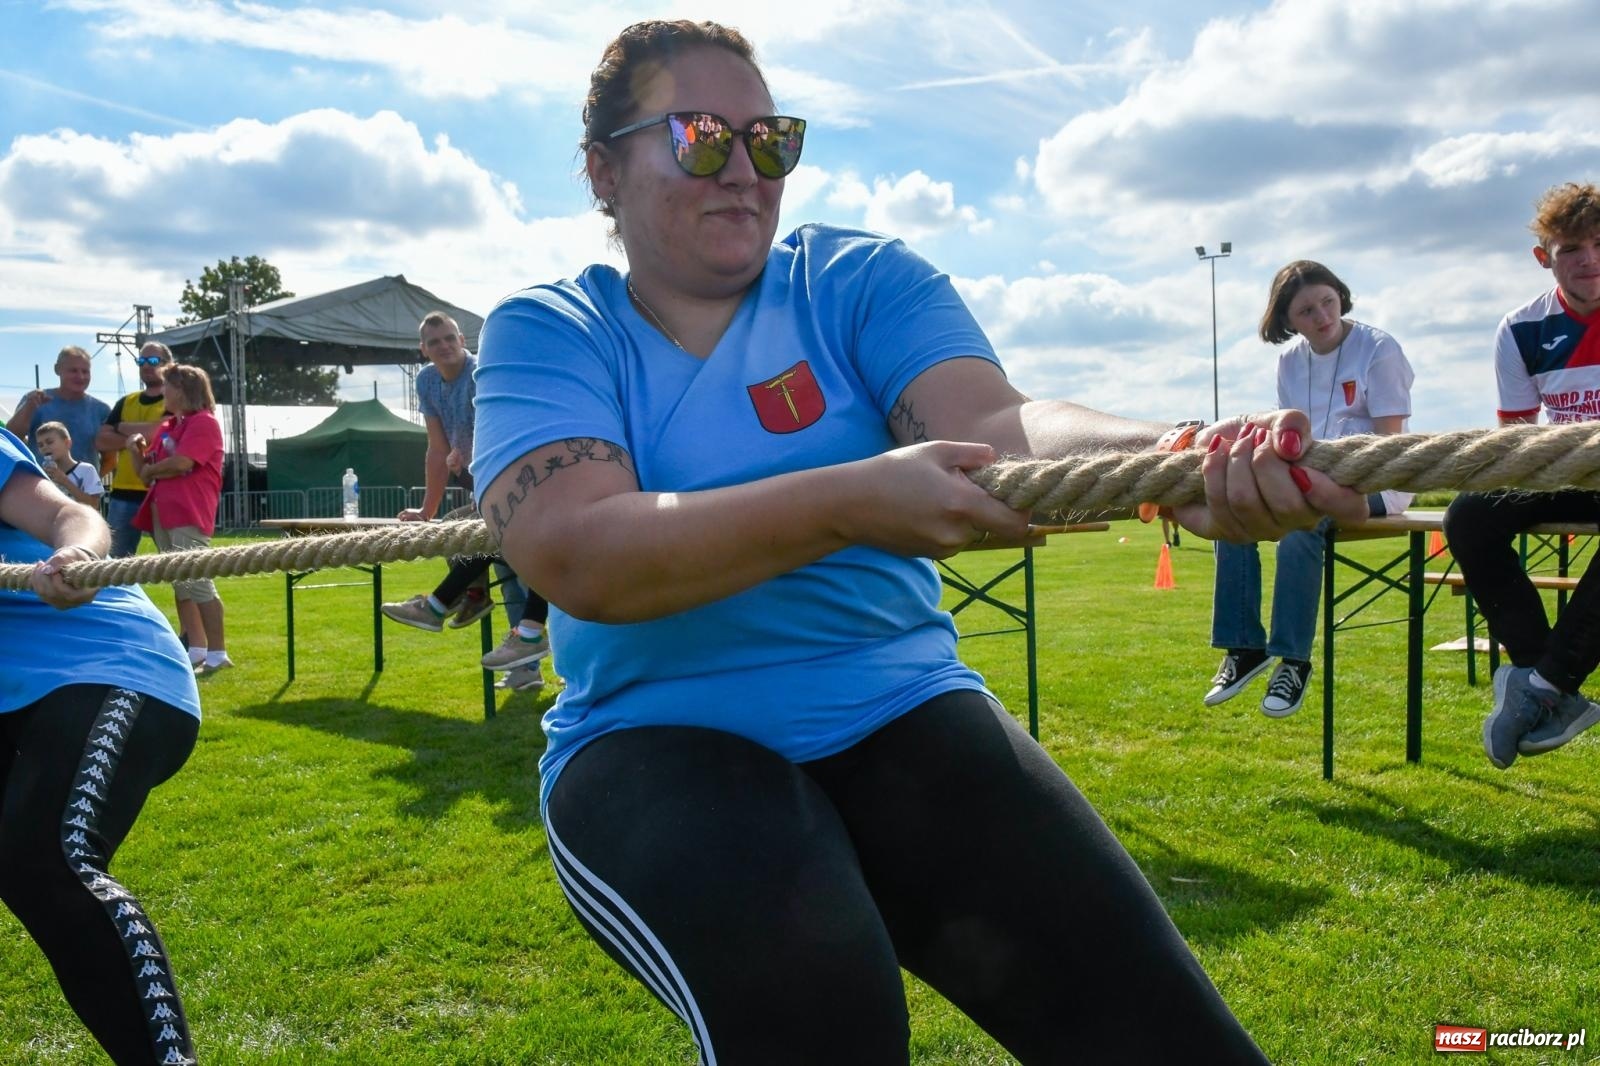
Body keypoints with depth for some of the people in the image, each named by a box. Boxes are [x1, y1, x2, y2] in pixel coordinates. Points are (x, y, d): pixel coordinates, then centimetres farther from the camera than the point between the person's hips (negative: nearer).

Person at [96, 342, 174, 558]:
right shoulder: (125, 402, 17)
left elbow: (160, 431, -17)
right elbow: (101, 441, 8)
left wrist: (123, 428, -1)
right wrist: (135, 437, -7)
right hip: (124, 493, 6)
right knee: (116, 559, 9)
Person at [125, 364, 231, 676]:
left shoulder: (203, 422, -6)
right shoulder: (166, 427, 19)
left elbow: (181, 463, -19)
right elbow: (145, 471, 19)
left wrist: (151, 469, -1)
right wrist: (135, 450, 0)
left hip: (189, 515, -9)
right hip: (162, 513, 9)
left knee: (198, 584, -10)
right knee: (181, 585, 10)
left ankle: (217, 653, -6)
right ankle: (196, 650, 15)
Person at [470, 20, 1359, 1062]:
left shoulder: (861, 280, 3)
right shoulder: (545, 333, -1)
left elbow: (996, 426, -15)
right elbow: (579, 559, -19)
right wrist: (847, 502, -31)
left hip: (902, 708, 2)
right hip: (658, 739, -1)